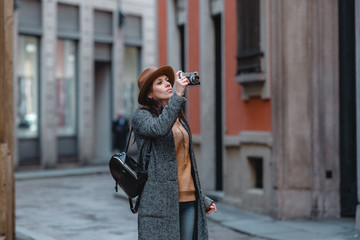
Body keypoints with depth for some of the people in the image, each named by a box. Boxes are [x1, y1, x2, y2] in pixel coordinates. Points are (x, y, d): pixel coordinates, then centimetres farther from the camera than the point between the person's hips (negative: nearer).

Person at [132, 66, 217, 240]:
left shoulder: (179, 118, 19)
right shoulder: (141, 116, -2)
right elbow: (159, 129, -27)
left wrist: (202, 199, 23)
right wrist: (177, 96, -29)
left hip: (188, 199, 7)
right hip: (160, 201, -7)